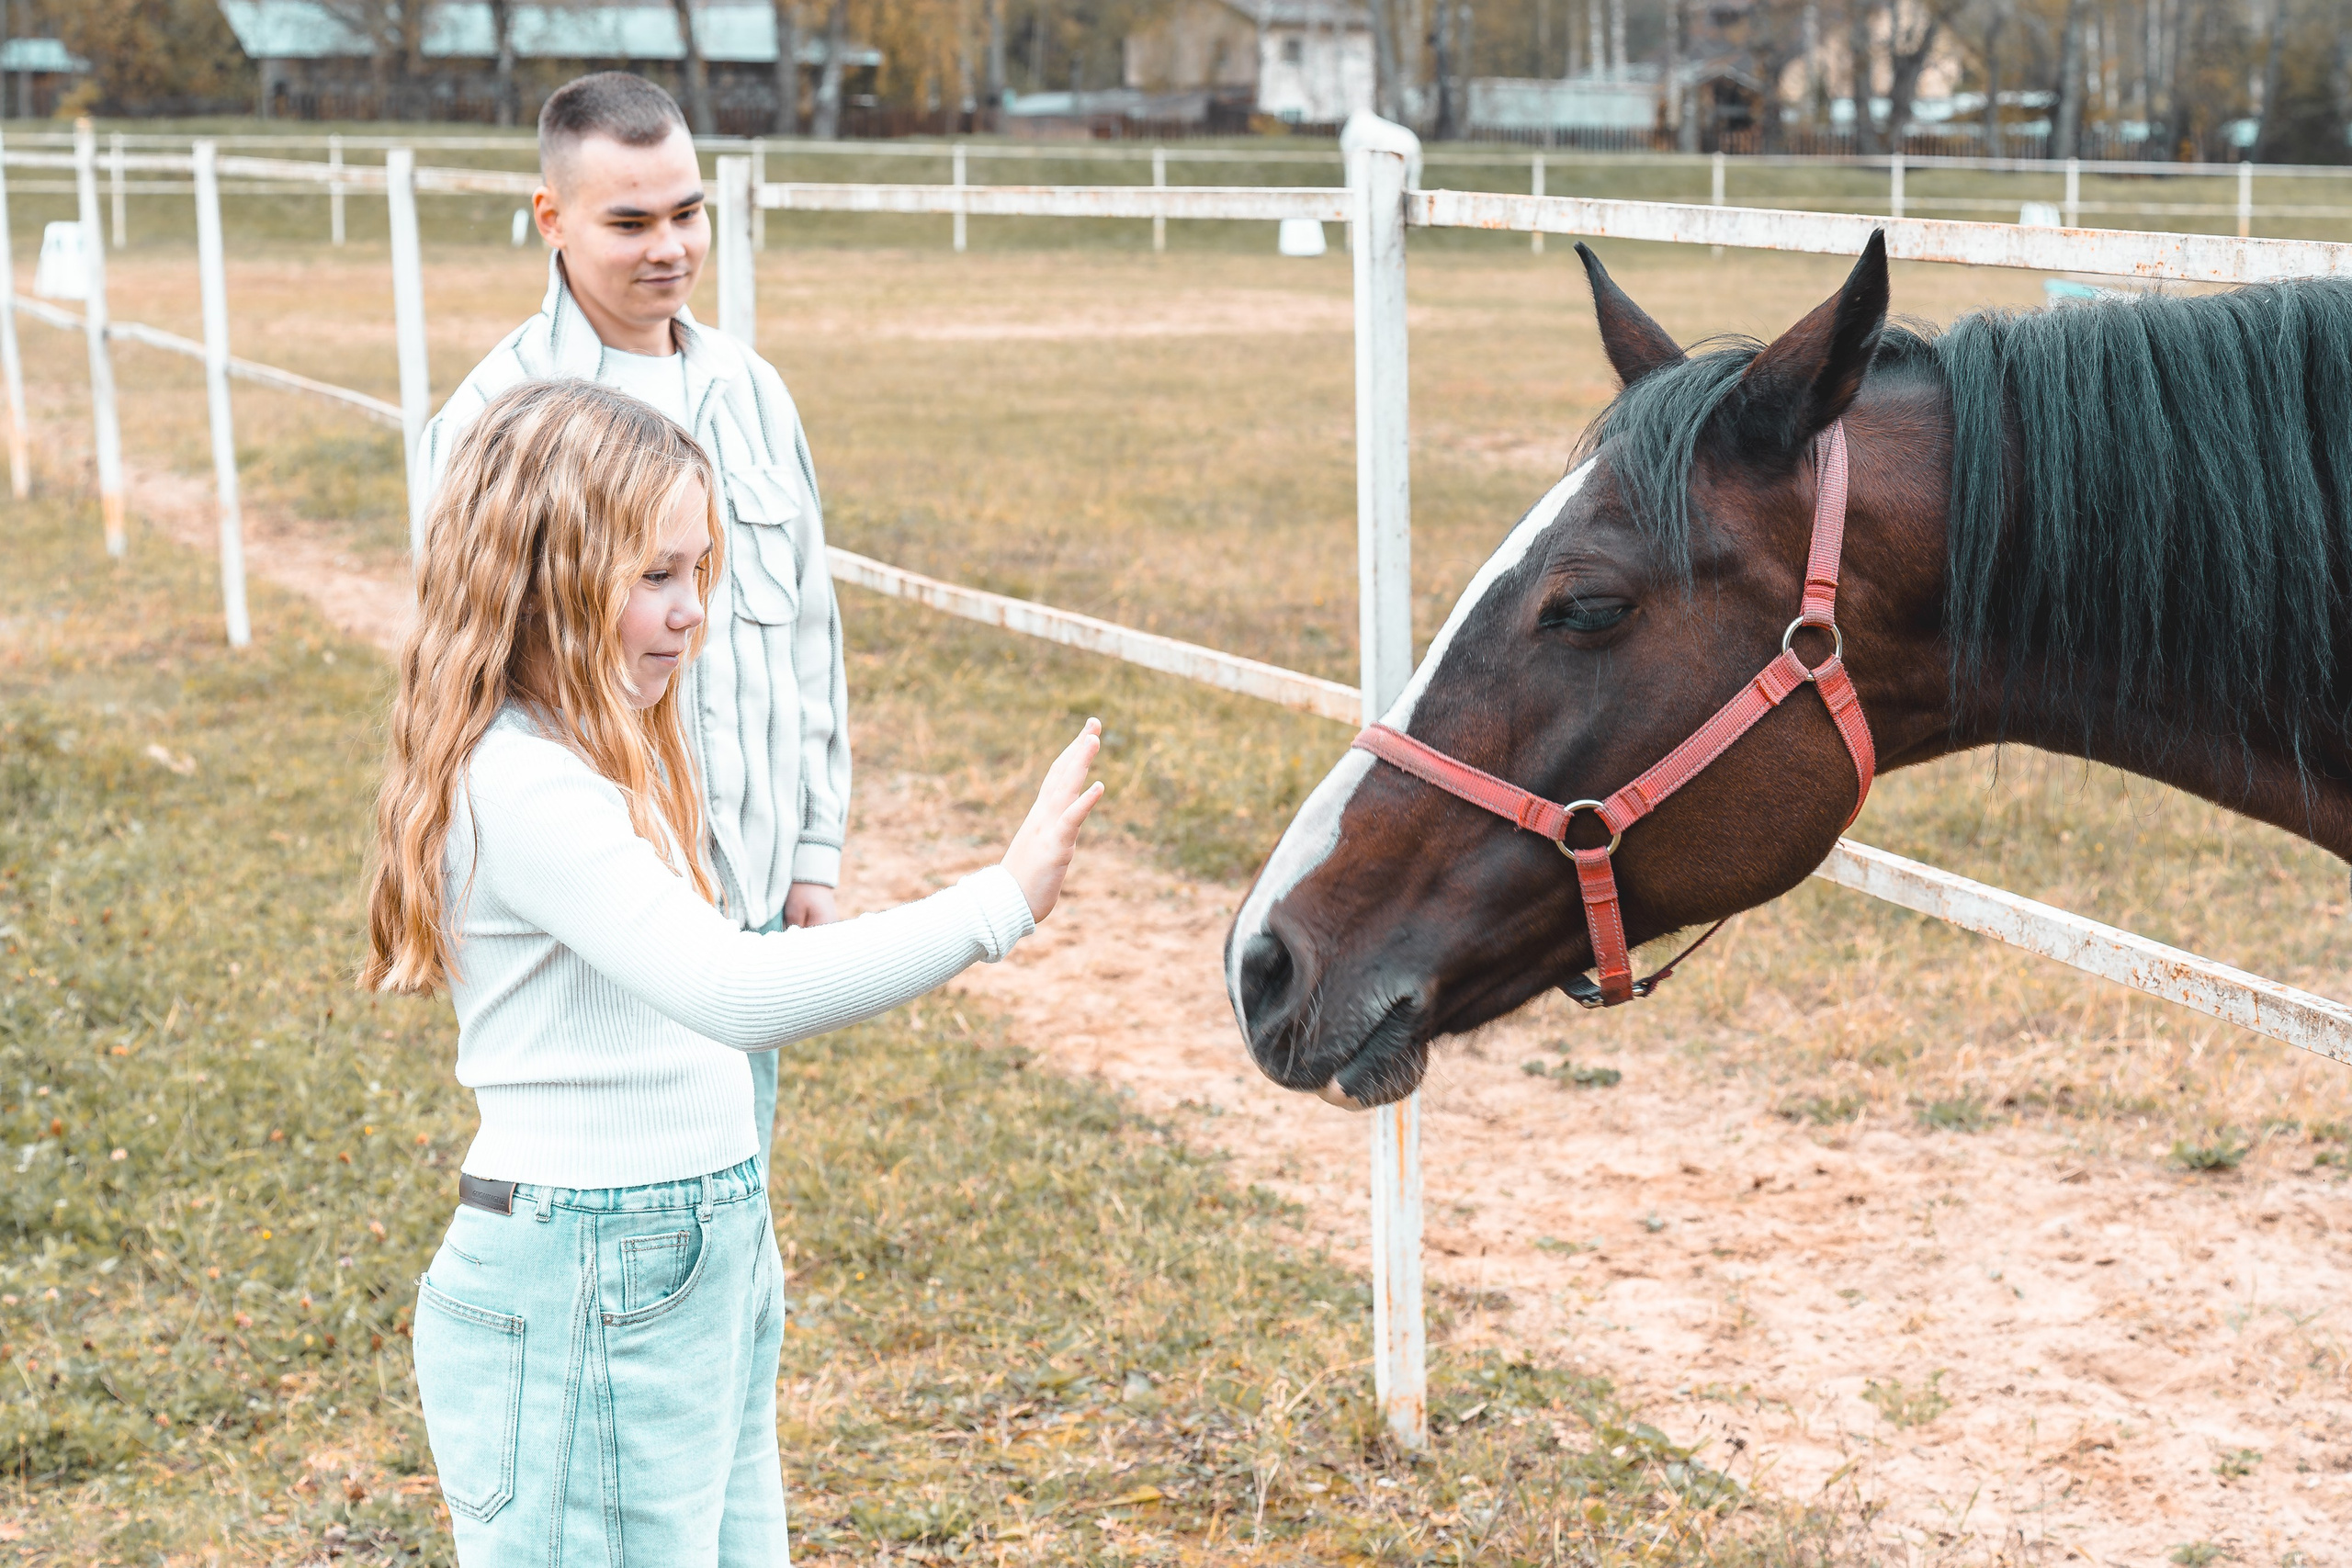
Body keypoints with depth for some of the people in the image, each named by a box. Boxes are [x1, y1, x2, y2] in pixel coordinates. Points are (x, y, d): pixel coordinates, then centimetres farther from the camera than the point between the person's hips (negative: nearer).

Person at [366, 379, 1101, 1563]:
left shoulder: (603, 756, 11)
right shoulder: (519, 787, -22)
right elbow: (734, 992, -34)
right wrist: (1000, 904, -35)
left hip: (702, 1271, 10)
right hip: (585, 1299, -10)